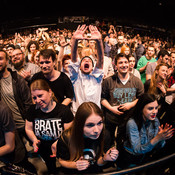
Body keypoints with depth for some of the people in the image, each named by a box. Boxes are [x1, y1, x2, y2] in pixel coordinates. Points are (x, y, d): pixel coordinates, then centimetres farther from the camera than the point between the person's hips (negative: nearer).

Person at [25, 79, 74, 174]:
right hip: (42, 153, 3)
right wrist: (35, 140, -14)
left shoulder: (64, 110, -18)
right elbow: (28, 129, 5)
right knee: (51, 171, 20)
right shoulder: (33, 110, -5)